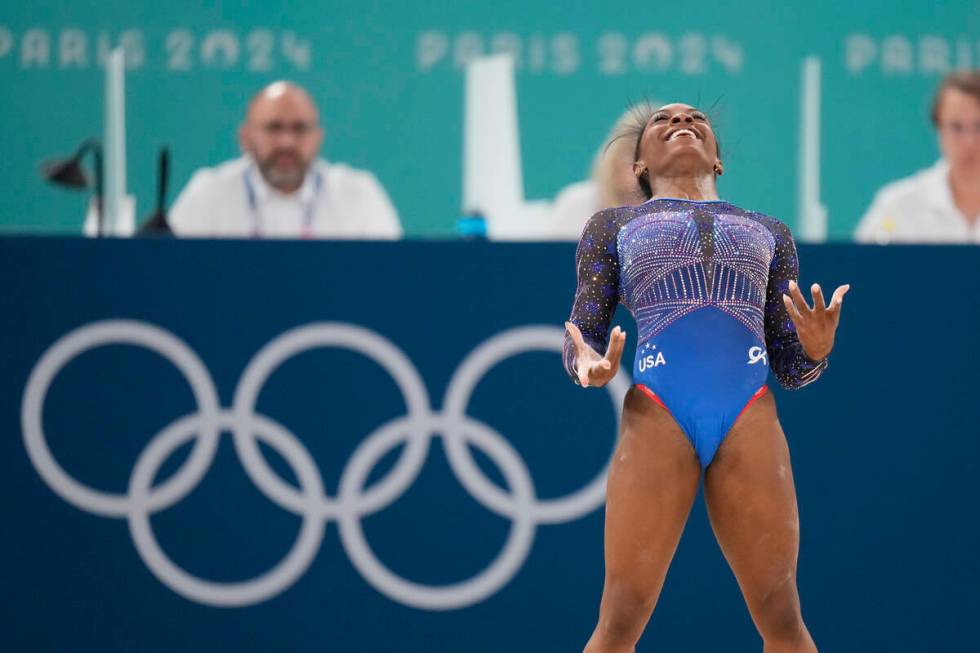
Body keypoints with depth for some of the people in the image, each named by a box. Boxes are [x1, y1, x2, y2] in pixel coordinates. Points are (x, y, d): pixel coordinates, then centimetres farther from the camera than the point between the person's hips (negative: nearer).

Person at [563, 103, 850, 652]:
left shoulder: (769, 234, 26)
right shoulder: (613, 227, 20)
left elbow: (791, 368, 19)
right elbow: (580, 346, 12)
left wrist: (817, 350, -5)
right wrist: (591, 369, -13)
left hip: (750, 421, 2)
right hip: (656, 421, -2)